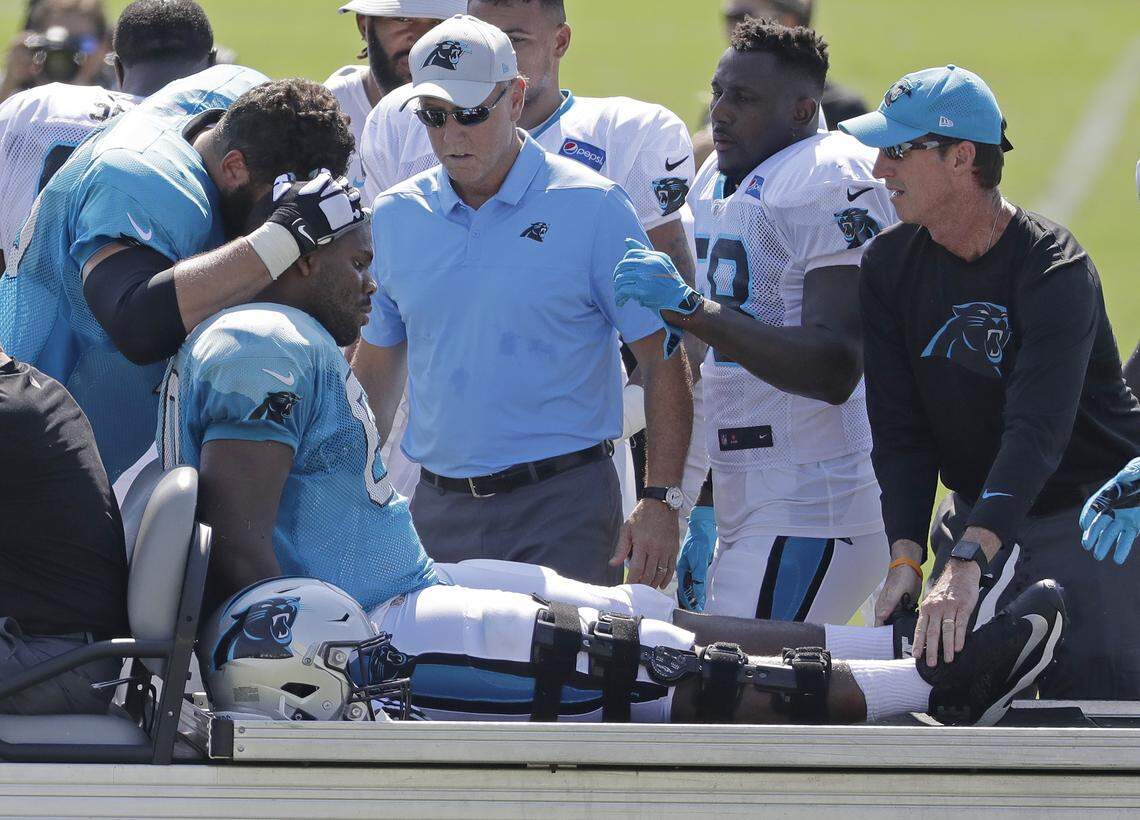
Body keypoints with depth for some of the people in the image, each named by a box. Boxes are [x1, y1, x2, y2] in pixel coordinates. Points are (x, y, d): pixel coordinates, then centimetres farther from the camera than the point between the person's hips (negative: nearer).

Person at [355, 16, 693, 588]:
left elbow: (662, 364, -3)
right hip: (438, 512, 4)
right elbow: (378, 370, 19)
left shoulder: (591, 208, -4)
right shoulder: (395, 216, 9)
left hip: (562, 506, -4)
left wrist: (661, 502, -11)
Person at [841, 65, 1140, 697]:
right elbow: (898, 426, -4)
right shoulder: (890, 265, -2)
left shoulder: (1052, 268, -21)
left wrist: (967, 561, -46)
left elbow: (1038, 429, -34)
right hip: (975, 515, 6)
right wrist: (906, 552, -21)